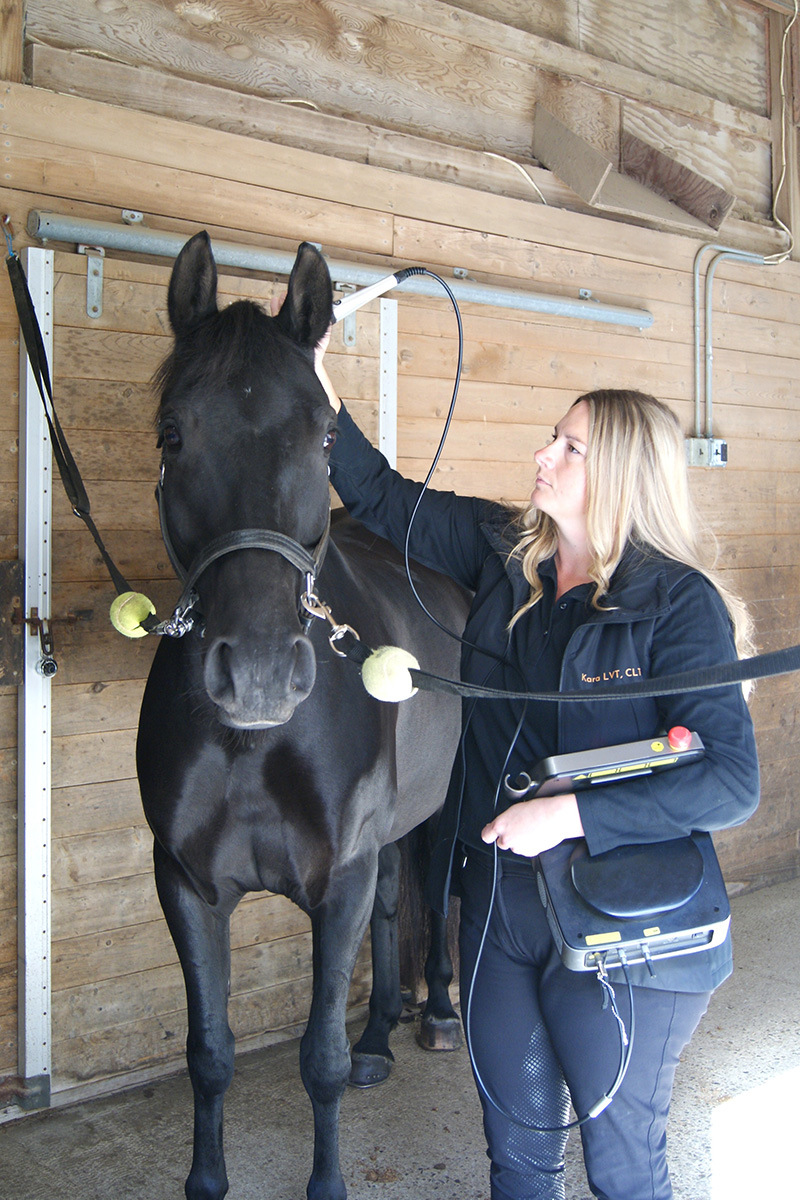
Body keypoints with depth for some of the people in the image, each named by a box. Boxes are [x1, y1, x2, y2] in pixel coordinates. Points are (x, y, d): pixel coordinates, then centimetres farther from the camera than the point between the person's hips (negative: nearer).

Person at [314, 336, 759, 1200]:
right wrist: (316, 386, -1)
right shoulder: (506, 552, 0)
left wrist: (571, 813, -26)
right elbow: (383, 500, 7)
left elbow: (730, 783, -19)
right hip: (498, 907, 5)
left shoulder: (679, 604, -15)